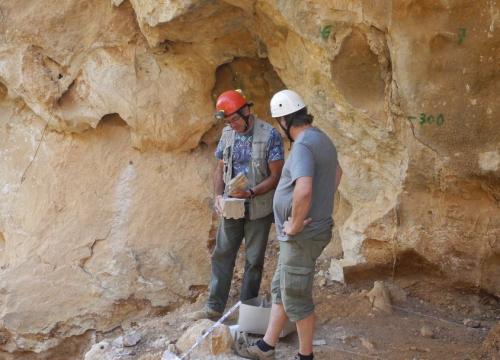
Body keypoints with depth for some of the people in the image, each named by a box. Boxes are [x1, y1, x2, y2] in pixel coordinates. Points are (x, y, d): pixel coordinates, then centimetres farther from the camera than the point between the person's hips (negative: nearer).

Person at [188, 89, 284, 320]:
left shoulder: (270, 135, -14)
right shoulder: (227, 134, 2)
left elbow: (275, 176, -14)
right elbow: (220, 169, 10)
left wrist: (250, 193, -26)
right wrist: (218, 195, -6)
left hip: (259, 209, -5)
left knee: (254, 260, 6)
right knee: (222, 255, 7)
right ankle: (214, 307, 16)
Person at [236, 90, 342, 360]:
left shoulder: (303, 146, -23)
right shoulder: (321, 139, 9)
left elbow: (303, 191, -39)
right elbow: (336, 173, 29)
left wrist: (294, 225, -23)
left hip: (302, 236, -10)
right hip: (307, 233, 10)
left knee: (296, 298, 5)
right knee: (280, 288, 18)